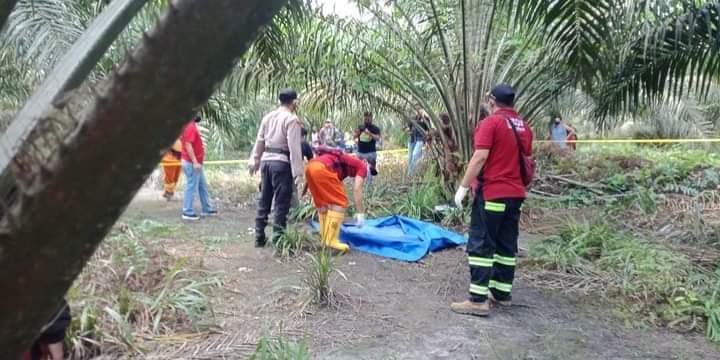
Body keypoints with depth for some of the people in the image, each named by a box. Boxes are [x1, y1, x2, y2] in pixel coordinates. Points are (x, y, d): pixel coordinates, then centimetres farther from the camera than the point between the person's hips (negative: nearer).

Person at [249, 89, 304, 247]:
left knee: (264, 200, 14)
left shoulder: (268, 117, 12)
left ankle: (259, 237, 20)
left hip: (266, 160, 7)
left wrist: (254, 161, 22)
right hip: (281, 162, -7)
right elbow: (294, 148, -15)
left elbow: (260, 141, 15)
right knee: (282, 202, 0)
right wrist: (298, 172, -15)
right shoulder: (292, 119, -9)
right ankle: (278, 238, 1)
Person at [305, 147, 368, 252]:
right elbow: (357, 189, 5)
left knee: (322, 204, 20)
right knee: (340, 201, 2)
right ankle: (331, 240, -1)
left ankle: (325, 238, 24)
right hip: (322, 168, -8)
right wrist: (360, 213, 8)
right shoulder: (362, 166, 19)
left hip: (310, 167, 8)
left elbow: (334, 190, 42)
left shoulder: (348, 162, 39)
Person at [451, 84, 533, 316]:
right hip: (515, 194, 8)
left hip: (492, 193, -8)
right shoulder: (524, 127, 12)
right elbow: (526, 159, 18)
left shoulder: (491, 123, -11)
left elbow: (480, 158, -19)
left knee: (481, 245, -5)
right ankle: (501, 294, 19)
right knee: (507, 245, 13)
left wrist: (463, 187, -15)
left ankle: (478, 300, -7)